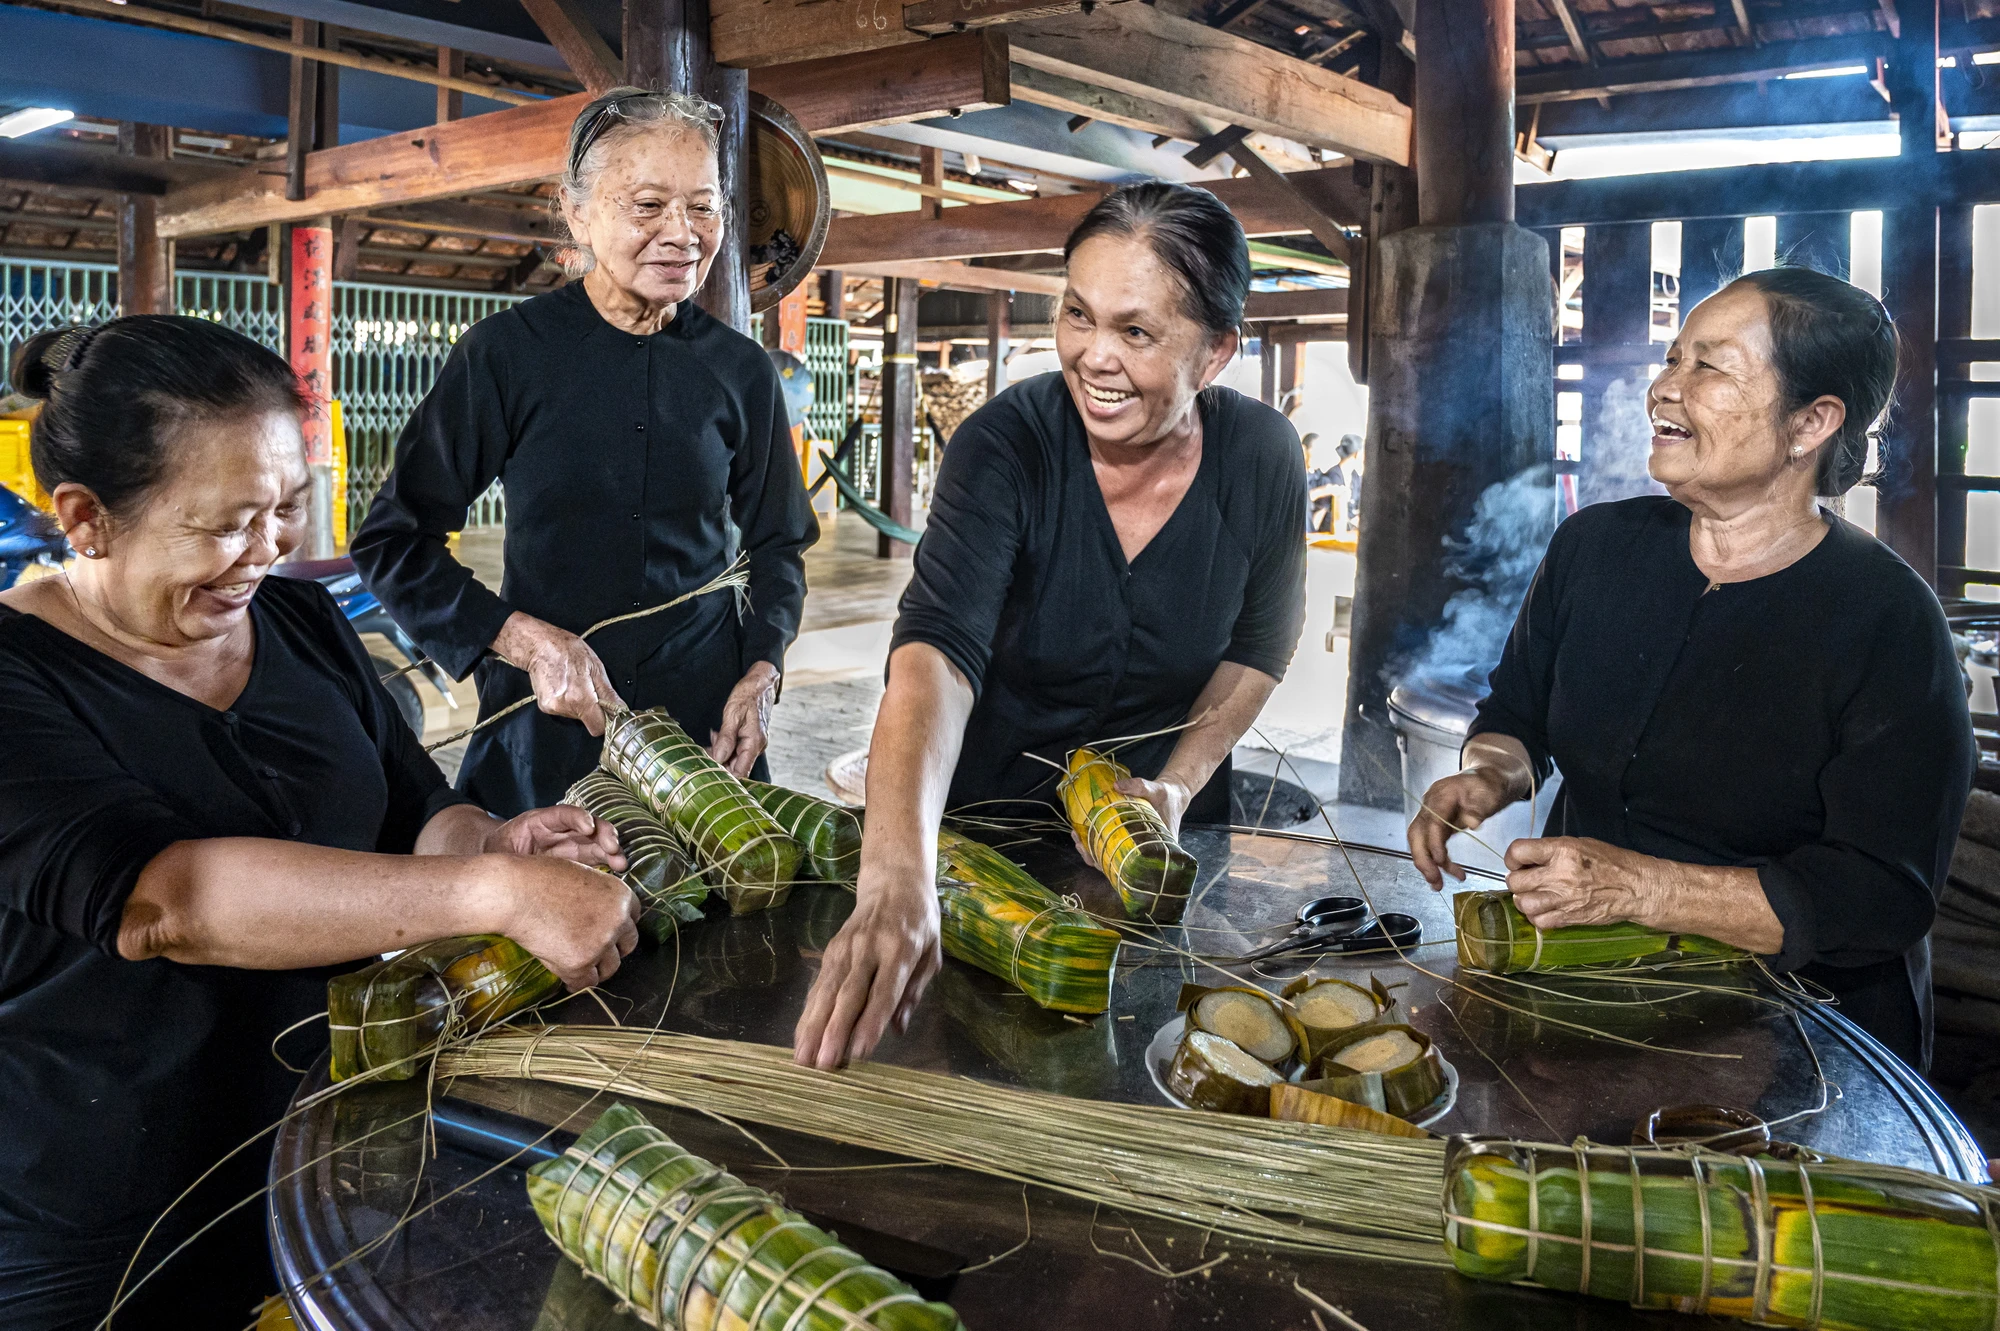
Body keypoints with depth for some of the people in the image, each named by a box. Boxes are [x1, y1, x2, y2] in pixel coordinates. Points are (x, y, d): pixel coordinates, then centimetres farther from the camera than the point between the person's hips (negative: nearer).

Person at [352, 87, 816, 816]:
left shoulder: (742, 370, 1)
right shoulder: (507, 351, -7)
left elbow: (776, 544, 13)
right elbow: (391, 543, -3)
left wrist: (762, 673, -3)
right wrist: (528, 642, -15)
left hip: (705, 723, 2)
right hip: (545, 726, -1)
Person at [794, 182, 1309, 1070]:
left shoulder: (1262, 459, -16)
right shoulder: (1006, 445, -26)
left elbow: (1262, 642, 1)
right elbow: (935, 648, -41)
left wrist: (1178, 784, -12)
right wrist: (897, 878, -55)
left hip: (1161, 833, 3)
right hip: (985, 819, -2)